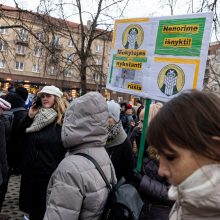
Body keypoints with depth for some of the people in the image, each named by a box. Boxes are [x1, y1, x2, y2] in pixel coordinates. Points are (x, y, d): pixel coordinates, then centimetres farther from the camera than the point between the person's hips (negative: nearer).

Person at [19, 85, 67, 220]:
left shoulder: (63, 120, -10)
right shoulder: (36, 116, 7)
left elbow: (67, 149, -12)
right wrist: (29, 117, -2)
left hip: (49, 173, -5)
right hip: (30, 171, 6)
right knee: (31, 206, 19)